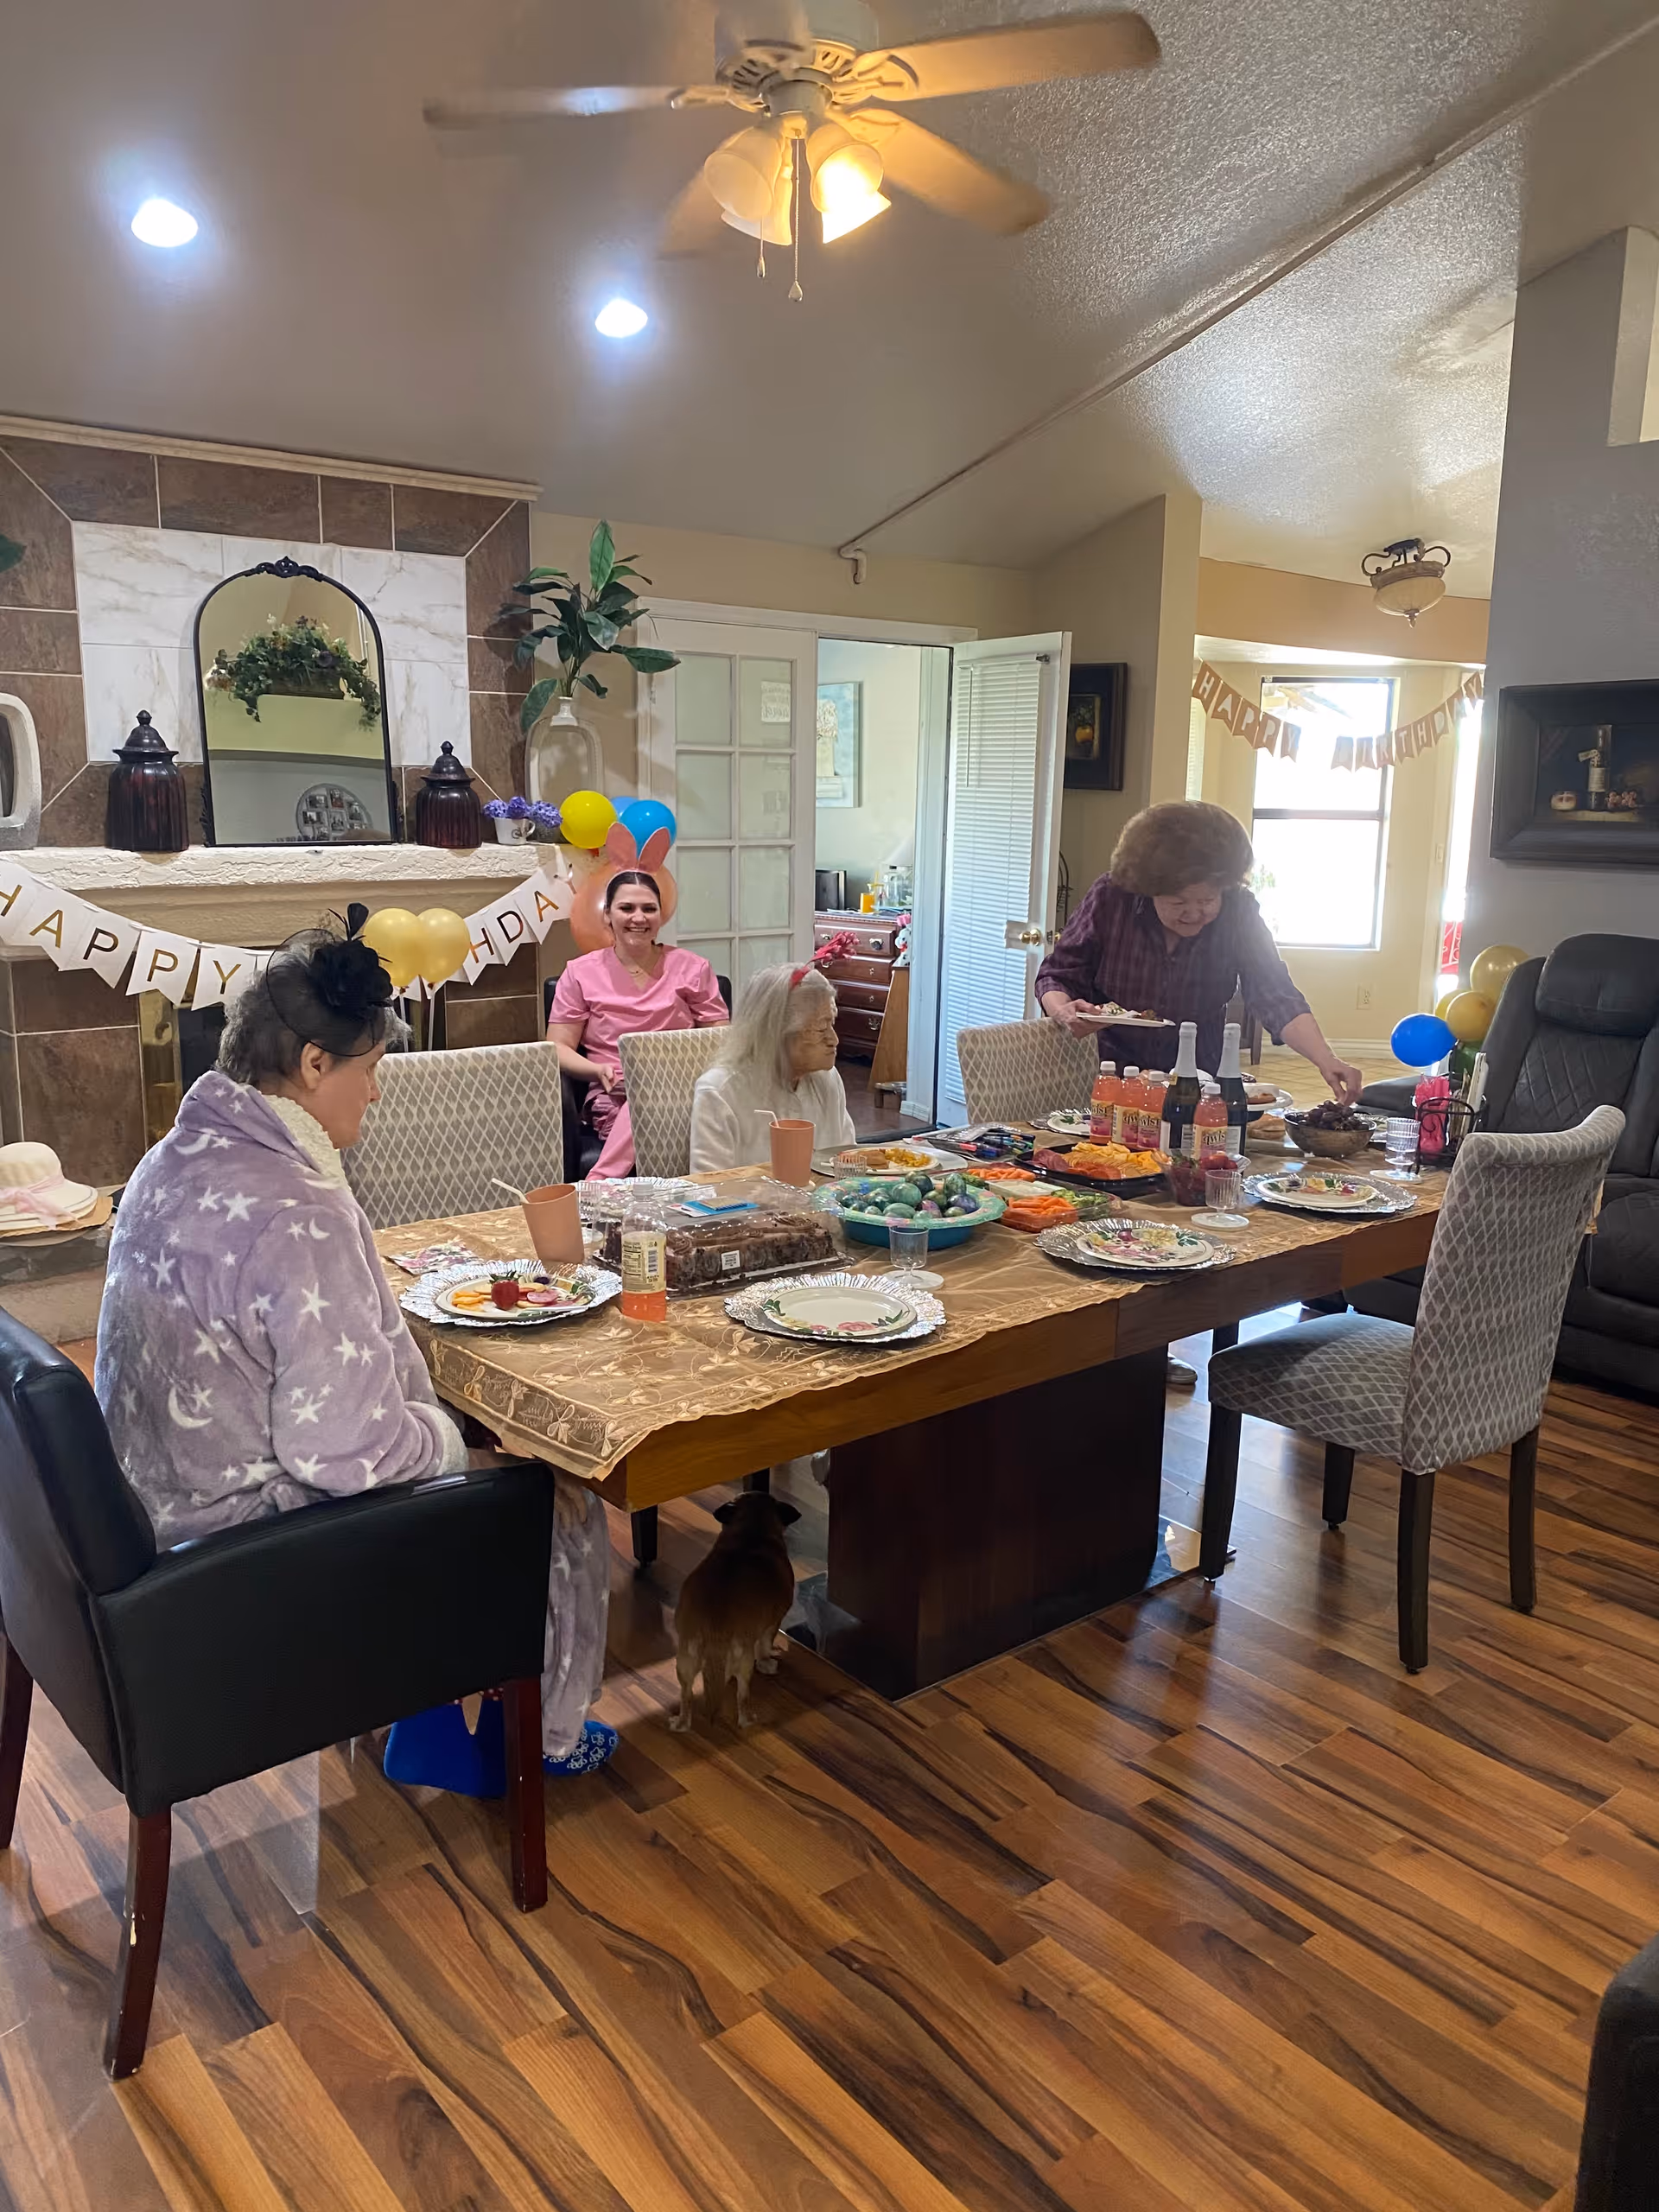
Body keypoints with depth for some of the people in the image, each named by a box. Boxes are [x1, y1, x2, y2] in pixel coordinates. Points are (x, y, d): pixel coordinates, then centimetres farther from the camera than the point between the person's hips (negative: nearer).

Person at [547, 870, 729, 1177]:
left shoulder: (692, 968, 12)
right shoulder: (581, 973, 10)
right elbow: (558, 1048, 8)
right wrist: (599, 1070, -13)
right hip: (614, 1096, -1)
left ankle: (598, 1183, -38)